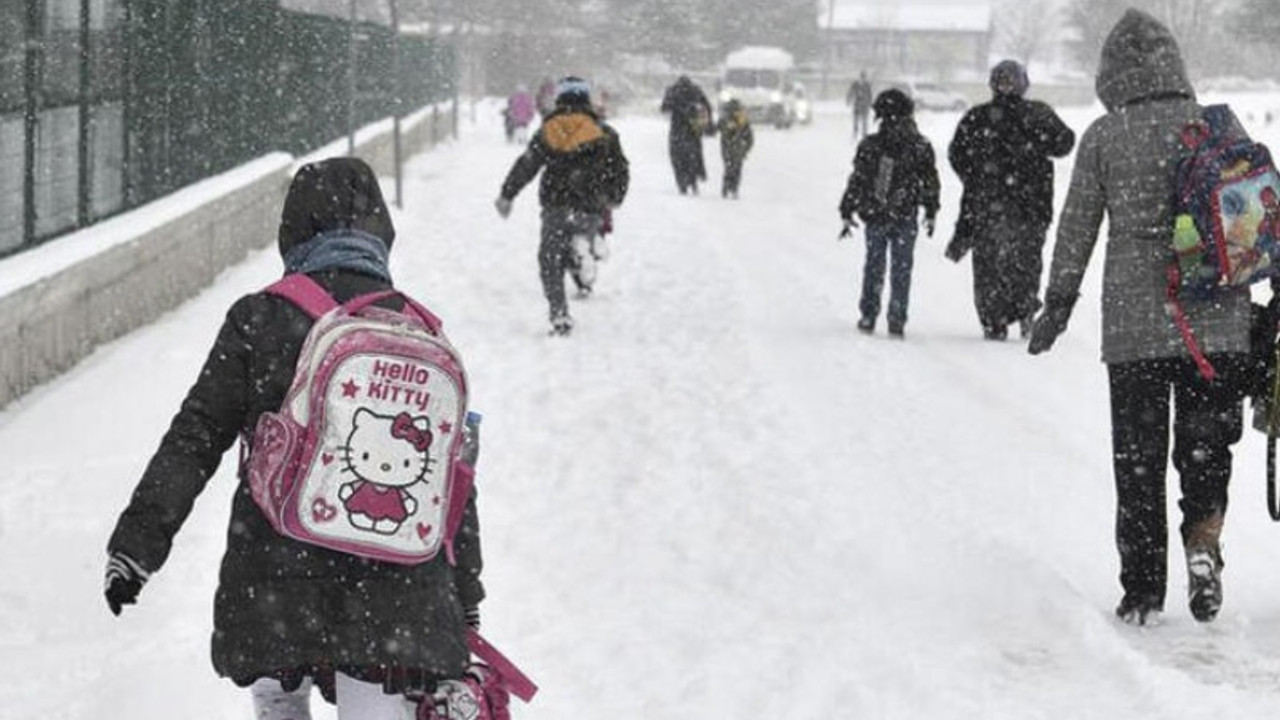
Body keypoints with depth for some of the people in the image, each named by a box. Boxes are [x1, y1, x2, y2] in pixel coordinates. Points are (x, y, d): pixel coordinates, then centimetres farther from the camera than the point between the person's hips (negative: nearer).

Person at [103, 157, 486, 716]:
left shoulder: (260, 319, -3)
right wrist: (464, 605, 18)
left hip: (276, 580, -1)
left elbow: (194, 439, -5)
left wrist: (137, 542, 1)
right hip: (393, 590, 1)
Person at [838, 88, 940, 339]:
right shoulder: (920, 147, -4)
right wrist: (931, 213, 15)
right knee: (901, 270, 7)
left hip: (875, 217, 0)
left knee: (874, 267, 14)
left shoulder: (869, 146, -8)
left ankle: (868, 316, 15)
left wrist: (847, 213, 4)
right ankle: (896, 321, 4)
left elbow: (856, 182, -4)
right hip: (906, 219, 0)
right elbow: (930, 183, 3)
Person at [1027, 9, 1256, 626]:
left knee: (1138, 459, 8)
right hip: (1218, 322, 1)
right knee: (1206, 446, 13)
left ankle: (1143, 592, 10)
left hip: (1134, 325, -1)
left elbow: (1076, 228, 2)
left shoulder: (1104, 137, -2)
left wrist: (1056, 306, 12)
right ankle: (1203, 542, -12)